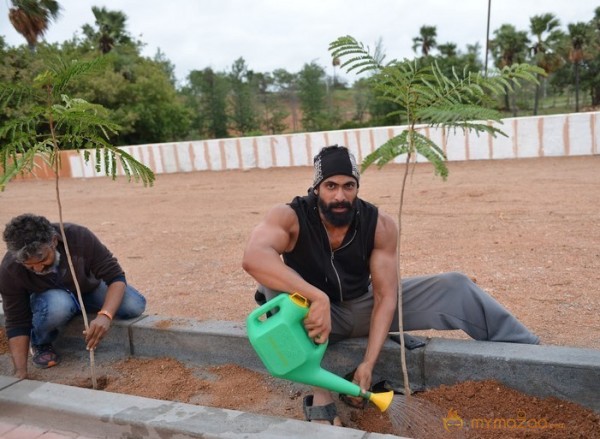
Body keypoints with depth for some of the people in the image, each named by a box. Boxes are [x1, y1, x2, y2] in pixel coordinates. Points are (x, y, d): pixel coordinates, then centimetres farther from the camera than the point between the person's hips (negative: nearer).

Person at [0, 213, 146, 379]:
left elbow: (115, 276, -31)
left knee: (135, 305, -25)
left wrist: (105, 315, -49)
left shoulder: (79, 237, -34)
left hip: (90, 289, 1)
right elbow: (17, 323, -23)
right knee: (57, 305, -38)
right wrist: (20, 371, -32)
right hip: (50, 296, -1)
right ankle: (40, 344, -3)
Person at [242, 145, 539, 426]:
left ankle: (528, 348, 9)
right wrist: (317, 297, -57)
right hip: (310, 312, -2)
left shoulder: (379, 225, -19)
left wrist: (368, 362, -30)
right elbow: (253, 258, -46)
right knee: (276, 285, -37)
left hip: (361, 307, 2)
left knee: (454, 287, -9)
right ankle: (319, 395, -30)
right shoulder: (289, 217, -26)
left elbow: (385, 296, -20)